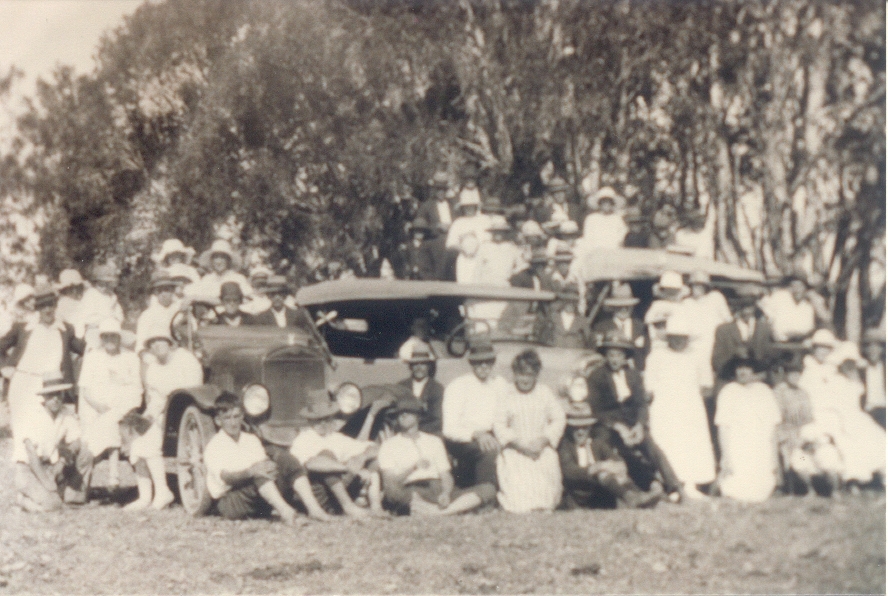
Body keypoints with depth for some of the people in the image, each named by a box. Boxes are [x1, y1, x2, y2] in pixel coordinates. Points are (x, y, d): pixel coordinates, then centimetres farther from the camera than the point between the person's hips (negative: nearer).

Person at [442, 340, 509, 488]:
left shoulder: (500, 384, 12)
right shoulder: (457, 386, -3)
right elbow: (449, 429, -9)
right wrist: (476, 435, -26)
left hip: (491, 436, 5)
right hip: (462, 441, -5)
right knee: (488, 453, -35)